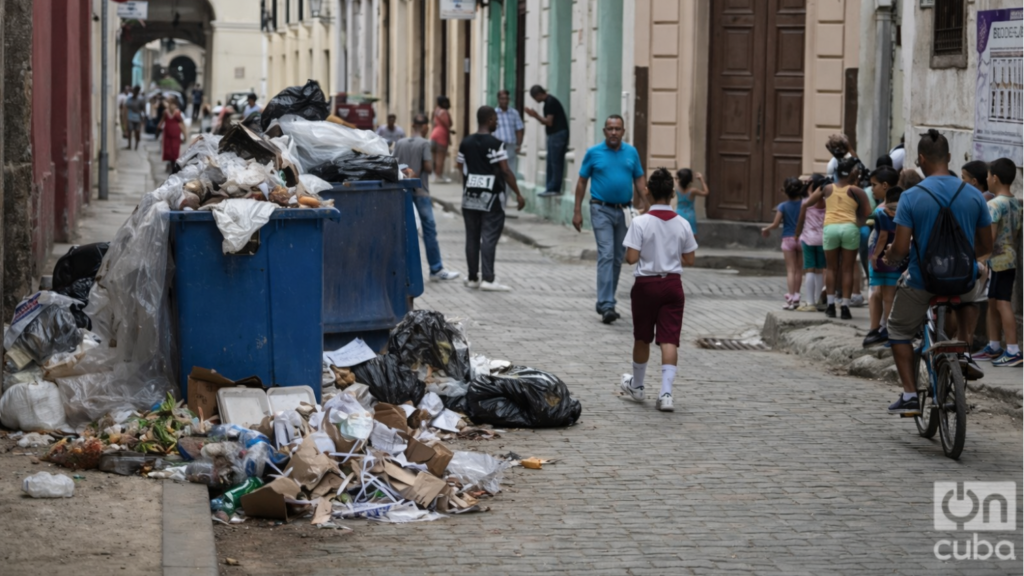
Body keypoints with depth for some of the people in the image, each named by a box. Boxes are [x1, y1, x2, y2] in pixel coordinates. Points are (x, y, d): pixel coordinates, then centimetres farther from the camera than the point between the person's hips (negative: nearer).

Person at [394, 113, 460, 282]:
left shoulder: (400, 143, 5)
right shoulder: (424, 143, -9)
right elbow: (428, 167, -14)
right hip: (420, 191, -5)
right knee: (429, 229, -1)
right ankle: (436, 269, 0)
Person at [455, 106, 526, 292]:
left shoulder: (466, 143, 7)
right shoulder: (495, 144, -11)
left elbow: (460, 168, 13)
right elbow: (506, 171, -14)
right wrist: (518, 194, -7)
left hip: (470, 197, 6)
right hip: (491, 198, -6)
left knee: (472, 237, 10)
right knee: (489, 238, -5)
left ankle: (473, 277, 15)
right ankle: (487, 279, -9)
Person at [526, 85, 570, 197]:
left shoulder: (550, 102, -14)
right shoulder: (549, 101, 17)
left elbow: (549, 122, -17)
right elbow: (547, 122, 19)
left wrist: (536, 115, -9)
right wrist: (535, 115, 8)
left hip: (558, 134, -10)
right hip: (554, 134, 10)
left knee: (555, 162, -9)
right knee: (551, 163, 10)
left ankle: (553, 188, -8)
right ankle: (551, 187, 13)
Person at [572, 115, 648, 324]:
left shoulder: (631, 153, 6)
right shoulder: (593, 153, -2)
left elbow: (639, 181, 10)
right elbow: (582, 182, 3)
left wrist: (644, 207, -1)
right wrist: (577, 211, -1)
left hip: (624, 211, 4)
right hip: (602, 210, -4)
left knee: (618, 258, 10)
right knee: (606, 255, -14)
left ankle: (604, 303, 21)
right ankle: (607, 306, -19)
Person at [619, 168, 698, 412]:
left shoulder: (640, 222, -12)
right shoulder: (682, 224, -2)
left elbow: (632, 257, -15)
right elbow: (690, 260, 3)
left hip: (646, 284, -1)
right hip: (673, 284, 2)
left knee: (642, 338, 15)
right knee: (669, 339, -2)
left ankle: (636, 386, 32)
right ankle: (666, 392, -12)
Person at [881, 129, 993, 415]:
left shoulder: (911, 197, -13)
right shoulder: (973, 195, -3)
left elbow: (900, 248, -14)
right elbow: (985, 246, 4)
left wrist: (888, 258, 8)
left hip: (922, 282, -2)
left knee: (899, 330, 19)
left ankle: (910, 395, 11)